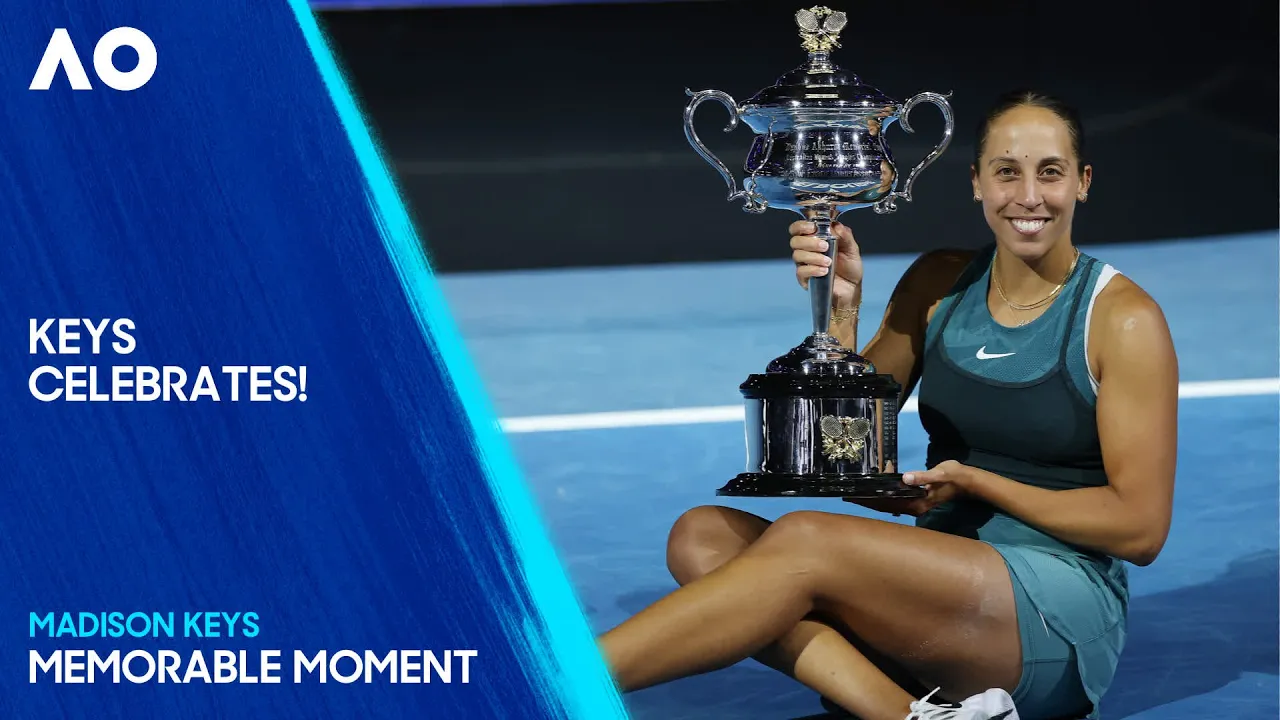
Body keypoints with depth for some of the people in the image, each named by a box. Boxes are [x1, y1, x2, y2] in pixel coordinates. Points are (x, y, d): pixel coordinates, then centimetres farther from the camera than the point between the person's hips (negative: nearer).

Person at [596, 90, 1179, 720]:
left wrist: (975, 481, -10)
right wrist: (840, 310, -4)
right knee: (701, 537, -17)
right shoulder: (939, 284, 12)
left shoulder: (1124, 320, -3)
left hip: (1067, 610, -6)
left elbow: (1141, 528, -5)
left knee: (802, 540, -29)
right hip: (938, 586, 6)